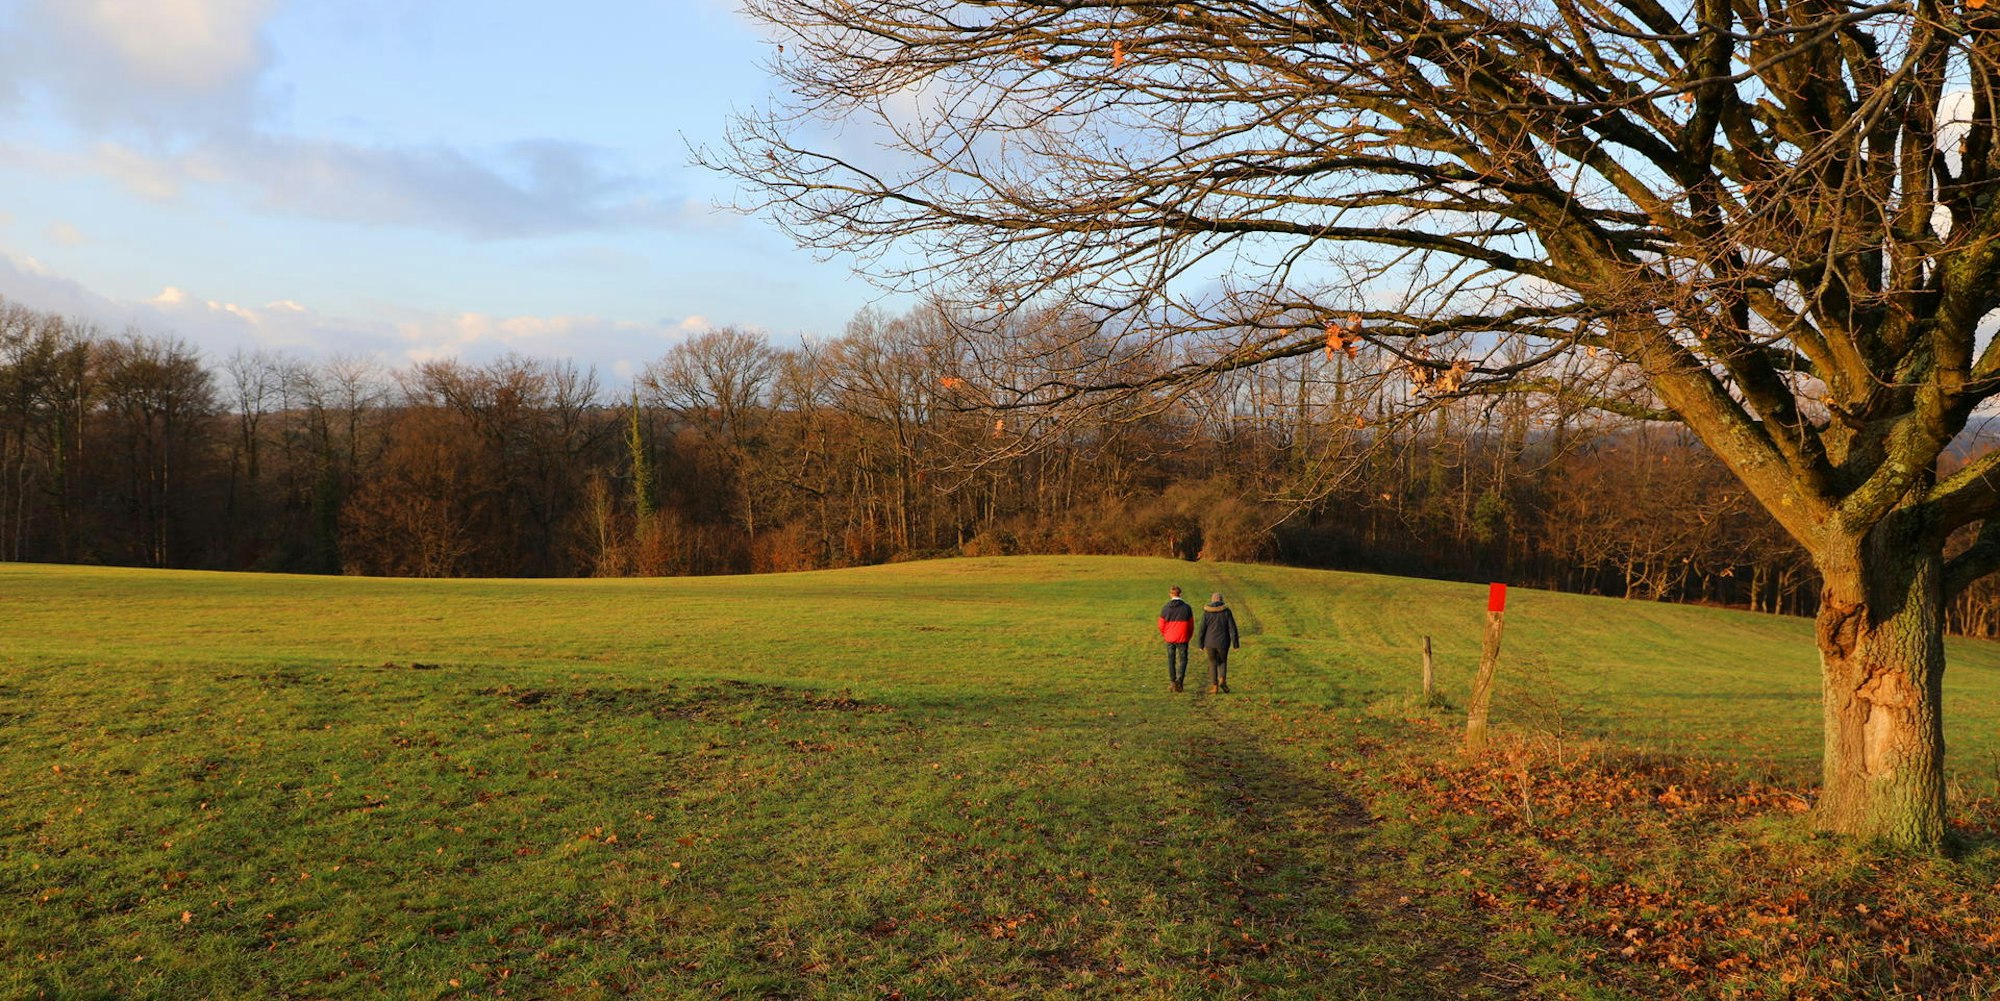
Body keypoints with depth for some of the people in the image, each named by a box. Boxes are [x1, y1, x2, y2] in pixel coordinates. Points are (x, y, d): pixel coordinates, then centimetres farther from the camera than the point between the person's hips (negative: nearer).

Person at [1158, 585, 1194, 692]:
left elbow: (1161, 625, -1)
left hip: (1170, 639, 1)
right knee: (1182, 660, 8)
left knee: (1171, 660, 13)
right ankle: (1179, 680, -11)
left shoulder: (1165, 608, -5)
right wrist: (1188, 636, 15)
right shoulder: (1187, 608, -7)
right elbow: (1191, 625, -2)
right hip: (1182, 639, -1)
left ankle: (1172, 683, 14)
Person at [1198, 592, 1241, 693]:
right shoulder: (1226, 611, -5)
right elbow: (1232, 628, -8)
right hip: (1223, 643, 0)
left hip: (1210, 643, 0)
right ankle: (1222, 680, -3)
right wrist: (1235, 644, -4)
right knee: (1222, 662, 20)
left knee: (1213, 664, 15)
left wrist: (1201, 644, 6)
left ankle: (1215, 687, 11)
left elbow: (1202, 629, -3)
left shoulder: (1207, 612, -4)